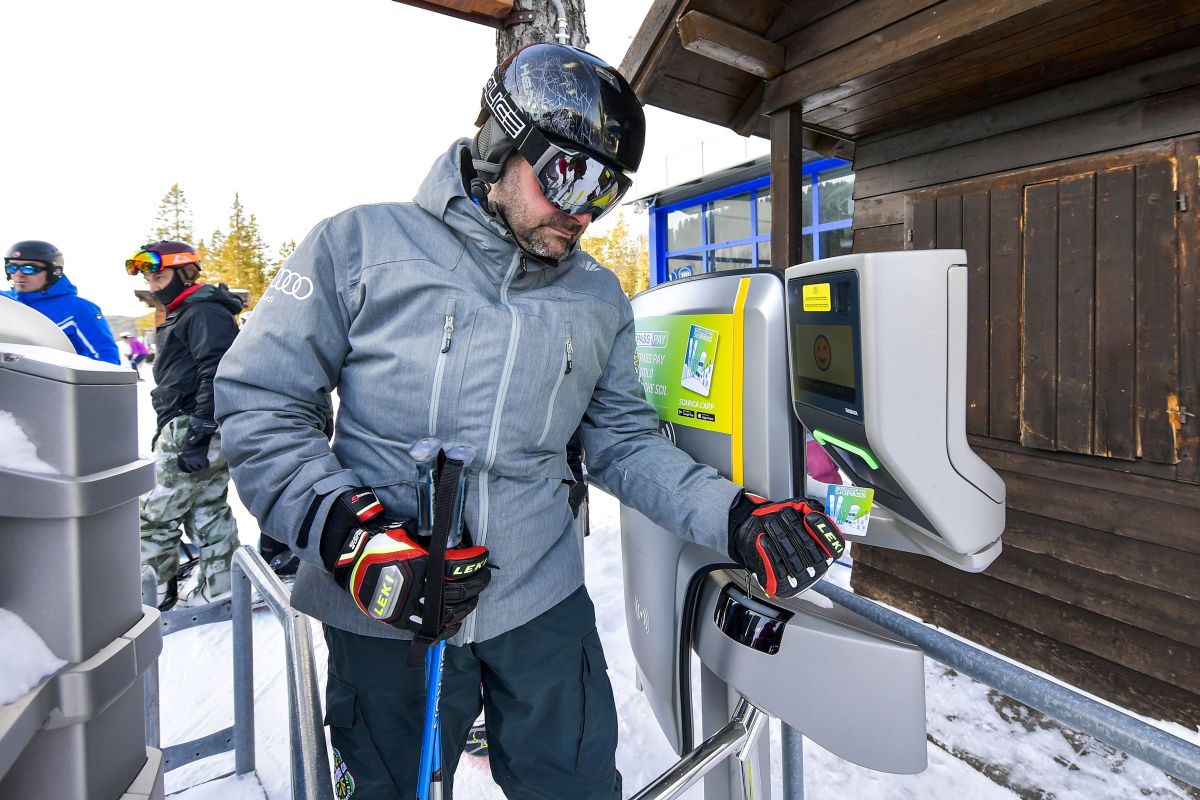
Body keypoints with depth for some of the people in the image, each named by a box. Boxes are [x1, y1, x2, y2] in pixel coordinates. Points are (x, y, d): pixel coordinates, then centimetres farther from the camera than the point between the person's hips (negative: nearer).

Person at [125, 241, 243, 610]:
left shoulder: (206, 313, -13)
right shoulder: (183, 315, 21)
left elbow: (216, 375, -23)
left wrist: (197, 435, -25)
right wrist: (167, 429, 25)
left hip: (193, 429, -11)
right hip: (187, 429, 11)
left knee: (156, 514, 0)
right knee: (207, 511, 13)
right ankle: (219, 588, 20)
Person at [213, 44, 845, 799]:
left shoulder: (599, 298, 5)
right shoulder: (360, 245, -5)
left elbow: (625, 442, 5)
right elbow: (258, 401, -5)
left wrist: (736, 517, -7)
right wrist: (349, 535, -18)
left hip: (544, 604, 3)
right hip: (385, 616, -1)